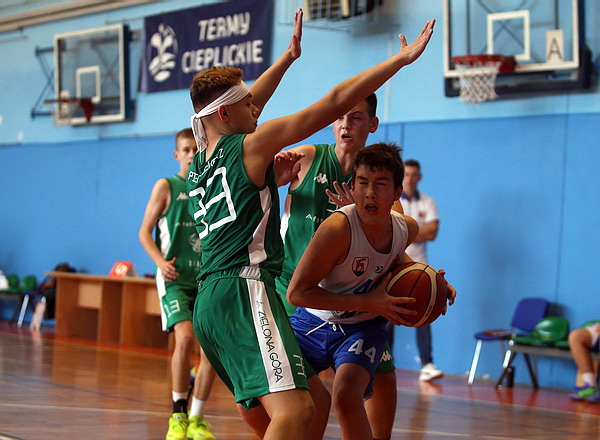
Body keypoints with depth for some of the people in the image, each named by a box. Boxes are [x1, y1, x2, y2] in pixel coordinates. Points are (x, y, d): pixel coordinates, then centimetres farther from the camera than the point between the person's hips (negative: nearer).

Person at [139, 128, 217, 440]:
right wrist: (160, 262, -14)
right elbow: (145, 232, 3)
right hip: (175, 277, -4)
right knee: (185, 338, -21)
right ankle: (178, 414, -6)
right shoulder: (167, 186, 4)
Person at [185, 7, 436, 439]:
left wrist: (289, 56, 48)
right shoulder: (252, 145, -3)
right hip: (244, 293, -10)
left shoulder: (200, 162, 20)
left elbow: (244, 110, 39)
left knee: (314, 399, 18)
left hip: (212, 302, 10)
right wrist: (402, 58, 2)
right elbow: (335, 102, -4)